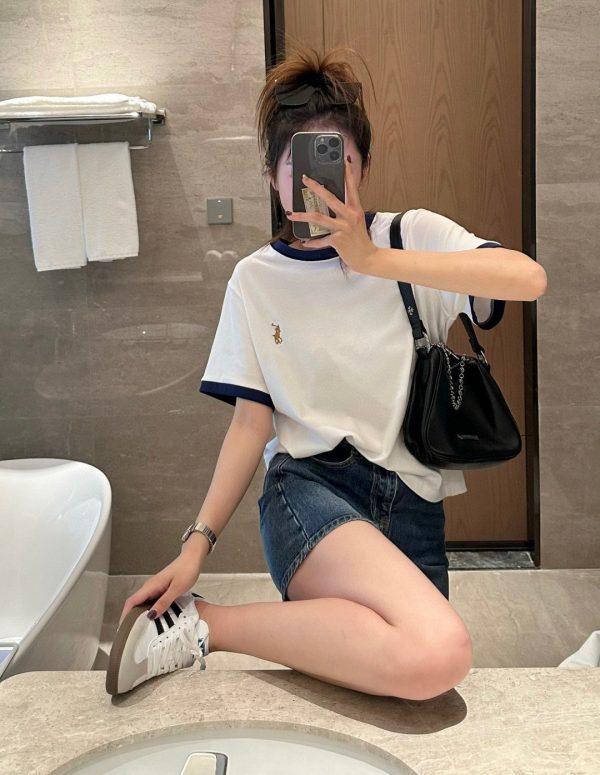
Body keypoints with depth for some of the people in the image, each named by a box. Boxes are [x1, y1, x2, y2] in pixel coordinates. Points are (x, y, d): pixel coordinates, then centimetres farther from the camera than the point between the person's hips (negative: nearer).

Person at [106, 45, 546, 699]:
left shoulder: (414, 235, 4)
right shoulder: (255, 279, 7)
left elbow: (528, 279, -15)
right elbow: (251, 422, 5)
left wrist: (373, 259, -17)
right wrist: (197, 543, -5)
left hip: (410, 504, 3)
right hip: (309, 486, -2)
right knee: (437, 654, -30)